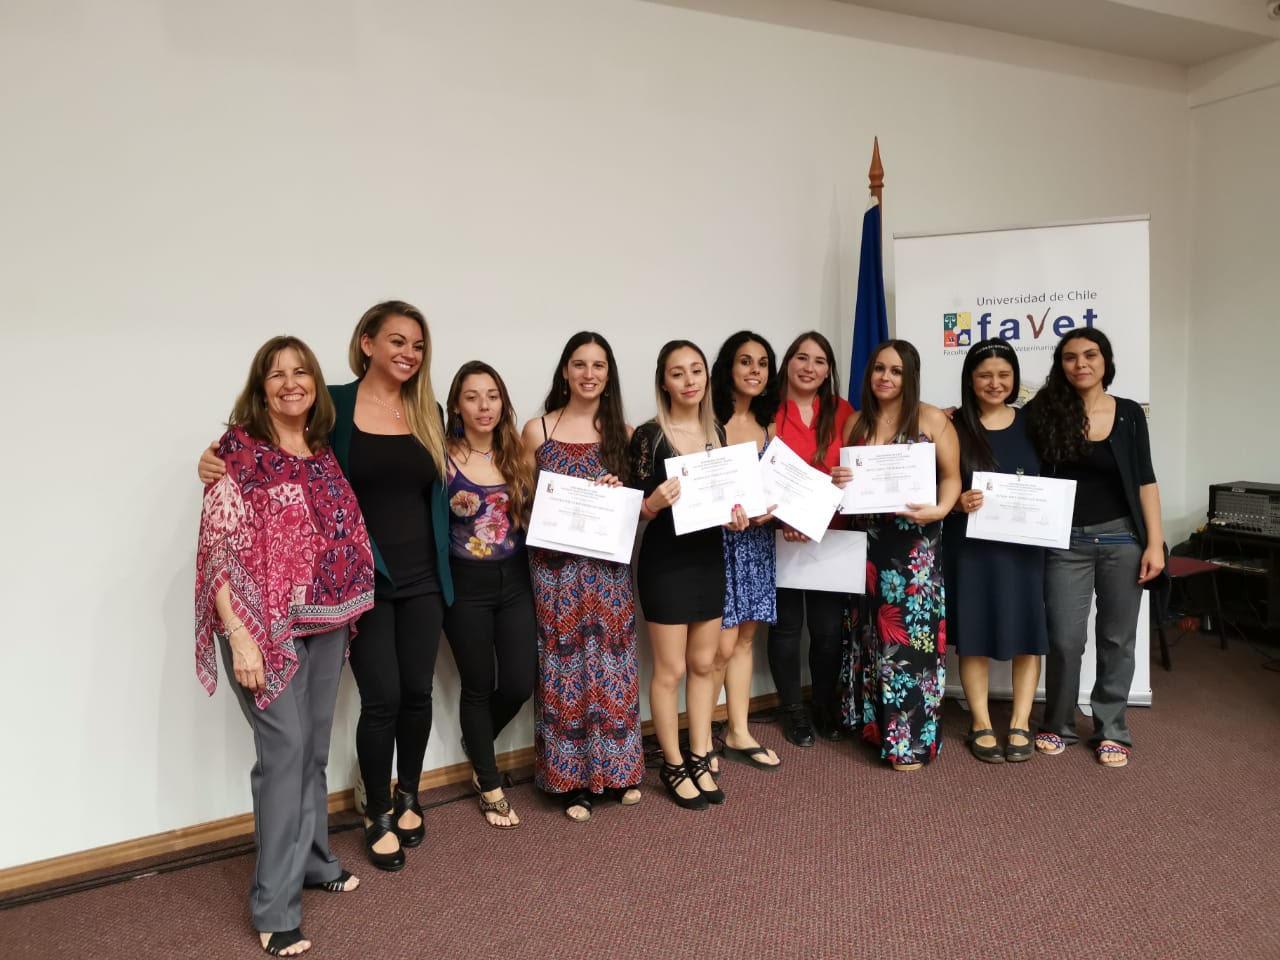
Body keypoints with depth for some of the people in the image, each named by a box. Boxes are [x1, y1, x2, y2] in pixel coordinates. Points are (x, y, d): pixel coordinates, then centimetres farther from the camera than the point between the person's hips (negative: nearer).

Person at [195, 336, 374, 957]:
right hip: (266, 625, -6)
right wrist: (239, 634, -19)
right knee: (285, 748, -7)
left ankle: (312, 859, 33)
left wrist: (349, 614, 16)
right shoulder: (238, 450, -8)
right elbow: (219, 547, -13)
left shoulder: (324, 452, 10)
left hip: (326, 621, 6)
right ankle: (275, 906, 6)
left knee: (315, 747, 14)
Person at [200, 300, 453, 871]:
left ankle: (408, 798, 35)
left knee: (417, 692, 12)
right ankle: (378, 815, 24)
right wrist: (218, 462, -20)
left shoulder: (428, 412, 7)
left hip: (423, 580, 4)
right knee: (381, 698, 1)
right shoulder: (333, 405, -6)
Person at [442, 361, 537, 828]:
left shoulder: (517, 456, 5)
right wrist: (455, 507, -23)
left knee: (520, 683, 5)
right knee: (477, 686, 8)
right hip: (466, 584, -4)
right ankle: (490, 786, 27)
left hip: (514, 580, 4)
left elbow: (531, 517, 13)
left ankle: (477, 746, 37)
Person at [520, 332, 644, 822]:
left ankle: (617, 769, 24)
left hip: (608, 565, 2)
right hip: (556, 565, -1)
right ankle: (572, 777, 17)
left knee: (611, 664, 8)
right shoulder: (537, 430, 2)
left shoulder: (621, 433, 7)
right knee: (565, 666, 4)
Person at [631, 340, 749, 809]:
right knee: (670, 669, 4)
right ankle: (673, 765, 20)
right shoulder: (649, 435, -12)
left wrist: (737, 514, -5)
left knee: (703, 664, 13)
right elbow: (638, 509, -10)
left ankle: (700, 758, 27)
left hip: (709, 556, 6)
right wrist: (657, 501, -31)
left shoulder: (716, 431, 5)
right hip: (665, 562, -6)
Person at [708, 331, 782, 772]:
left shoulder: (767, 426, 11)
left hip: (757, 541, 6)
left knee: (745, 637, 12)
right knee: (722, 644, -5)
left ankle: (738, 733, 22)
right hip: (716, 540, -6)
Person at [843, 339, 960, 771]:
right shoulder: (857, 423, 10)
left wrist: (940, 510, -22)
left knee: (911, 633, -3)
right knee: (875, 631, 11)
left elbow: (951, 475, -4)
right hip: (868, 540, 4)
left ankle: (911, 739, 5)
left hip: (915, 543, -4)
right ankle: (878, 724, 23)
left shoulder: (932, 419, -3)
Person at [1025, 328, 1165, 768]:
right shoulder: (1045, 412, -2)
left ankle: (1111, 730, 24)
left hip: (1121, 538, 1)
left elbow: (1145, 481, 2)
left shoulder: (1129, 413, 1)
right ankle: (1058, 725, 20)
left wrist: (1155, 543, -4)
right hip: (1066, 542, -1)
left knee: (1116, 639, 9)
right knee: (1065, 639, -1)